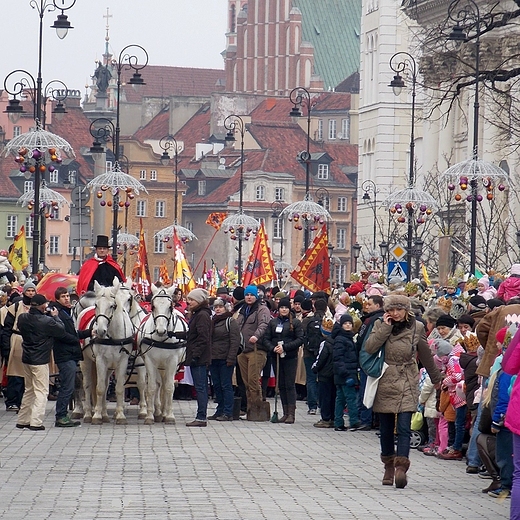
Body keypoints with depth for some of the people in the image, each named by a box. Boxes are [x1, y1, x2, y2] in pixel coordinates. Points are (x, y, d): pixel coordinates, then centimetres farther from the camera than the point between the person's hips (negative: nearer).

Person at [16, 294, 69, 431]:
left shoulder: (22, 318, -1)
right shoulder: (47, 321, -19)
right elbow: (62, 332, -10)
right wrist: (55, 317, 4)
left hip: (26, 358, 7)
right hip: (40, 360, -7)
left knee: (29, 390, 18)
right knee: (41, 391, 1)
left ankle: (22, 420, 21)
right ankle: (36, 422, -5)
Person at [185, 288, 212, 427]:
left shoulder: (202, 315, -13)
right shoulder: (197, 314, 18)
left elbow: (203, 338, -20)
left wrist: (195, 354, -22)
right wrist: (191, 354, 18)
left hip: (199, 358, -11)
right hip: (197, 358, 11)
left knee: (200, 387, -9)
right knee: (201, 387, 11)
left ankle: (201, 417, -10)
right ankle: (201, 417, 14)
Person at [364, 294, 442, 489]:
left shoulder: (417, 328, 2)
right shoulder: (380, 325, 2)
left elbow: (426, 355, 15)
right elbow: (369, 347, -14)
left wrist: (436, 378, 25)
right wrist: (386, 327, -14)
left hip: (407, 384, -2)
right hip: (384, 383, 2)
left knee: (404, 427, -13)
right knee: (386, 428, 8)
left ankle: (401, 467, -21)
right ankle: (389, 466, 22)